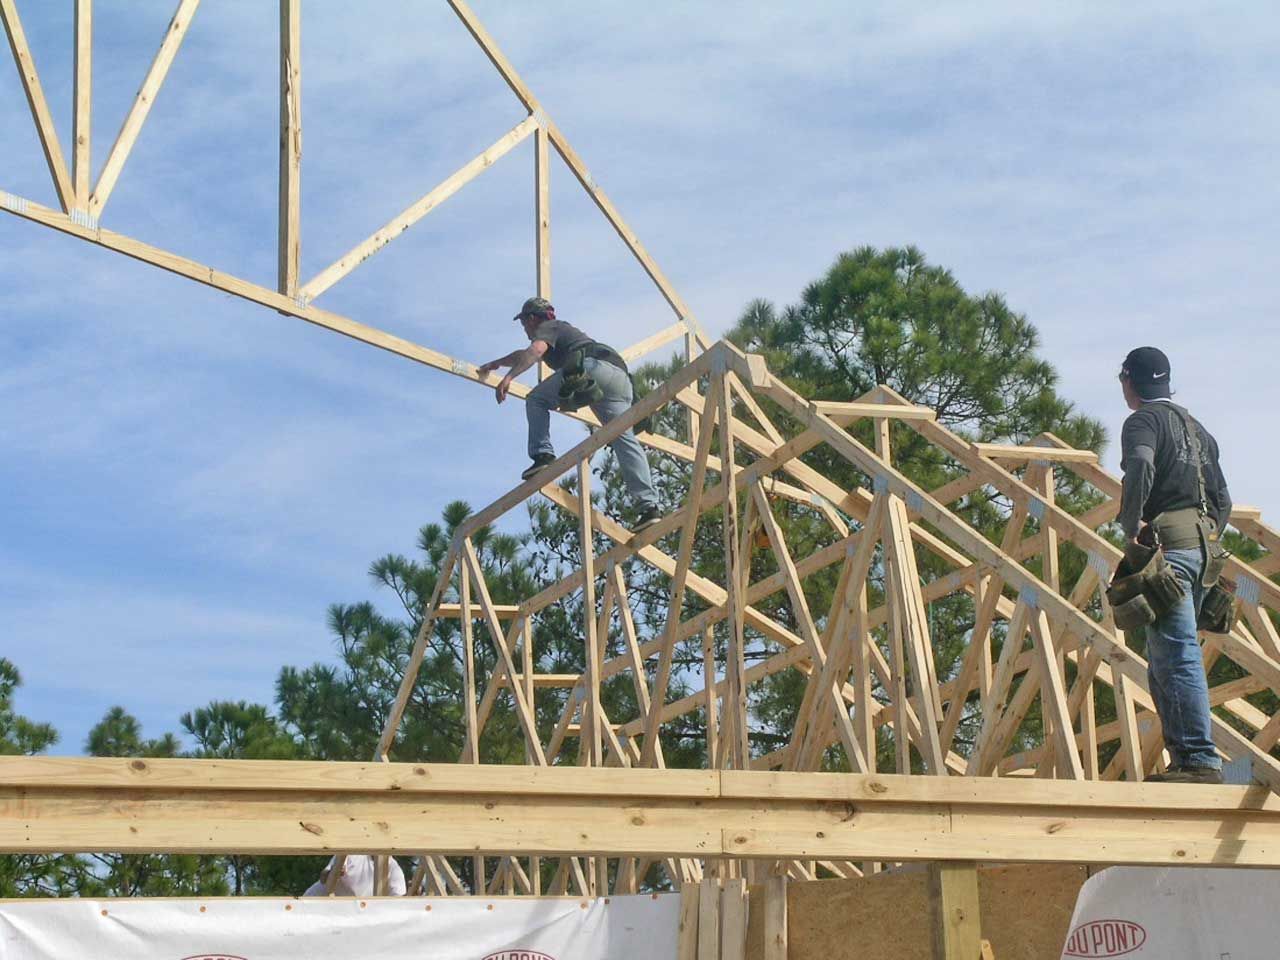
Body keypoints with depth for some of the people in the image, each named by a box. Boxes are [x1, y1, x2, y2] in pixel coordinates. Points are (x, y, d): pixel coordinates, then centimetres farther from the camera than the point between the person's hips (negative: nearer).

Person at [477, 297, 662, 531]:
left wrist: (509, 376, -17)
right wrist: (496, 364, 73)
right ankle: (648, 506, -17)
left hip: (593, 366, -8)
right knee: (625, 441, -3)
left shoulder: (547, 328, 18)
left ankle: (543, 456, -12)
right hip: (620, 377, 8)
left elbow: (535, 350, -8)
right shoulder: (565, 329, 43)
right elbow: (522, 355, 61)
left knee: (536, 400, 6)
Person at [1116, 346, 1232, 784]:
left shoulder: (1143, 420, -1)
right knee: (1167, 659, 11)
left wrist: (1131, 526, -18)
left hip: (1167, 542, -9)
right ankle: (1185, 759, 8)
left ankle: (1200, 761, -19)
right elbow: (1222, 498, 24)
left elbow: (1140, 465, -24)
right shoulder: (1197, 428, 25)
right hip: (1203, 543, 9)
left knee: (1176, 654, -13)